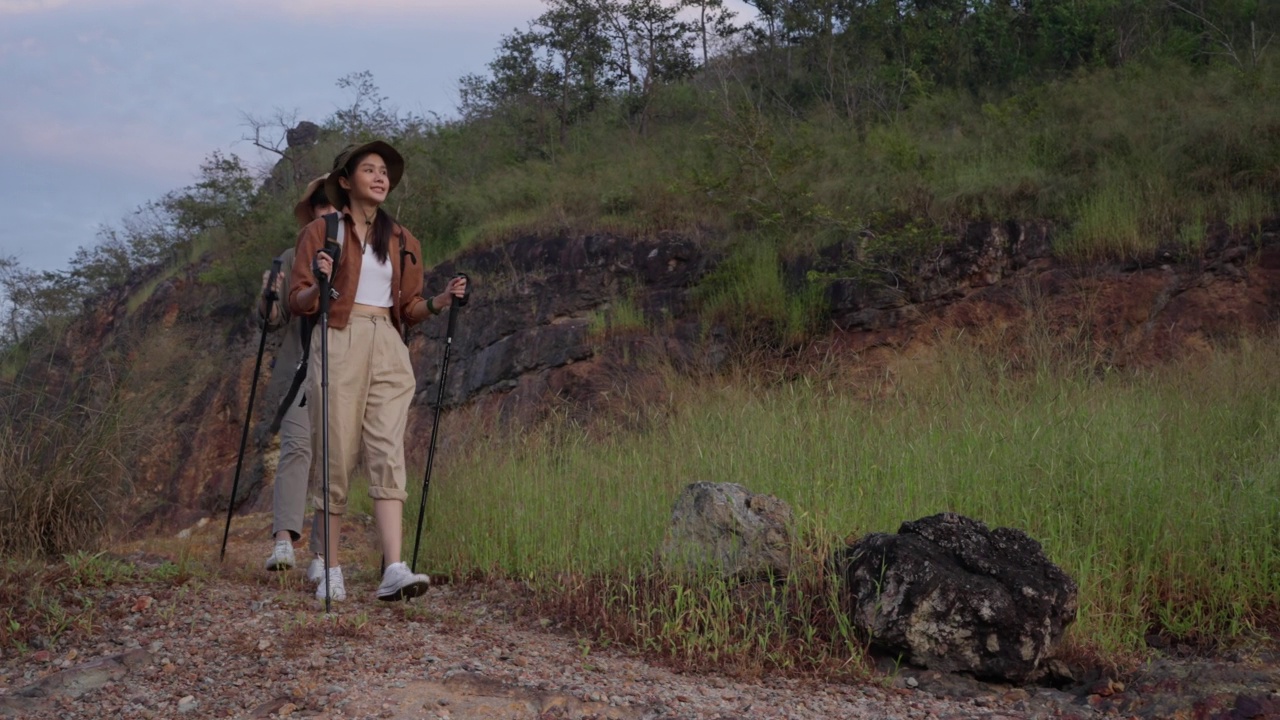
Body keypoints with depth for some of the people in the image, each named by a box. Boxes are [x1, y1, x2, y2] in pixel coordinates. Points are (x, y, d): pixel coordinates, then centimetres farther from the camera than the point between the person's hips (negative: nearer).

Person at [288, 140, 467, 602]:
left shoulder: (403, 241, 17)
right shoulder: (321, 232, 5)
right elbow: (297, 302, 1)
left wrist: (438, 303, 0)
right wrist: (319, 286, -20)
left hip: (388, 351, 3)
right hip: (339, 344, -3)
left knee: (387, 454, -10)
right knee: (337, 457, -3)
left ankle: (394, 571, -19)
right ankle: (330, 572, 6)